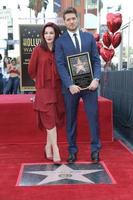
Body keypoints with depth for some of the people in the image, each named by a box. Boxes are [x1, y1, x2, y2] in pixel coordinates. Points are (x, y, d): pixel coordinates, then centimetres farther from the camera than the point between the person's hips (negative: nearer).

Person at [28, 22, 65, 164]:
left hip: (58, 89, 4)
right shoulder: (38, 50, -2)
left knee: (55, 120, 8)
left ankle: (48, 148, 23)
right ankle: (55, 152, -4)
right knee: (50, 120, -6)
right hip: (44, 90, -4)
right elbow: (31, 70, 5)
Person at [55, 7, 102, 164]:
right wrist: (70, 85, -16)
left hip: (89, 84, 1)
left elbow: (96, 60, 6)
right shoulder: (60, 41, 3)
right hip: (70, 86, -1)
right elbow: (60, 65, -5)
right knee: (71, 120, 7)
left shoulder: (89, 37, 10)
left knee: (93, 116, 1)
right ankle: (72, 151, 18)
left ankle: (95, 149, 15)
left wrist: (96, 78, -10)